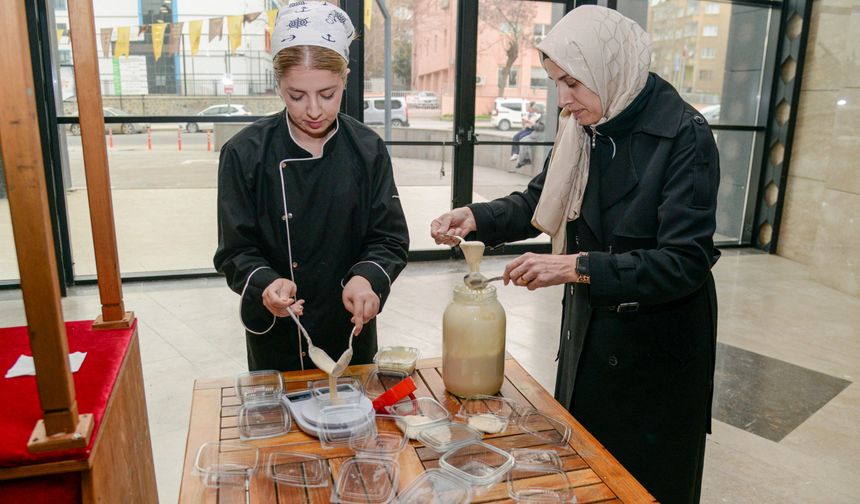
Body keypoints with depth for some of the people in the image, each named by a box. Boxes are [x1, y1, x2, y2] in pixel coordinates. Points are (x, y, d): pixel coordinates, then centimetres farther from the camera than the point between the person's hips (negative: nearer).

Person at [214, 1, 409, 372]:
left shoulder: (368, 151, -7)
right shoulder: (245, 154, -11)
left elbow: (390, 240, -6)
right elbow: (236, 251, -8)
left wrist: (367, 278, -26)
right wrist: (265, 284, -28)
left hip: (351, 329, 2)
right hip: (275, 336, -1)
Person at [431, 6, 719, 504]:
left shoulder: (684, 136, -21)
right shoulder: (583, 129, -3)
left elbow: (685, 262, -24)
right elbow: (539, 203, 6)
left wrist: (575, 267, -29)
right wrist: (475, 216, -11)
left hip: (657, 343, -5)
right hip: (588, 329, 6)